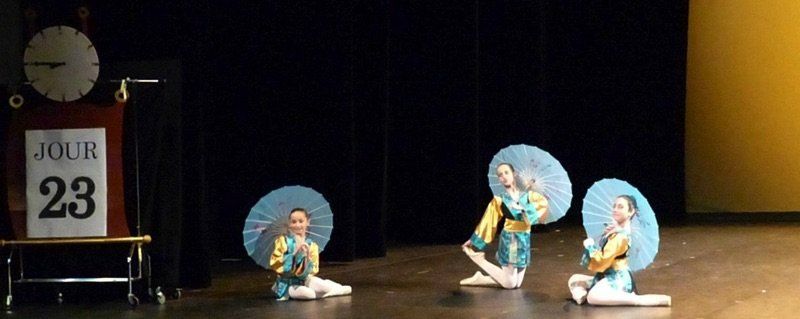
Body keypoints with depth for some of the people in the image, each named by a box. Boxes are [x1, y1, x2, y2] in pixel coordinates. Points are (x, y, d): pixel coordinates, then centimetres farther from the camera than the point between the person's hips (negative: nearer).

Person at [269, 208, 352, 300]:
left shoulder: (312, 245, 4)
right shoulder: (283, 241, -2)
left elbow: (313, 270, 1)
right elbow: (274, 263, -11)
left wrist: (307, 257, -19)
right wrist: (295, 254, -19)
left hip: (305, 280, 4)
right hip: (287, 283, -4)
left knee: (325, 287, -23)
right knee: (306, 293, -34)